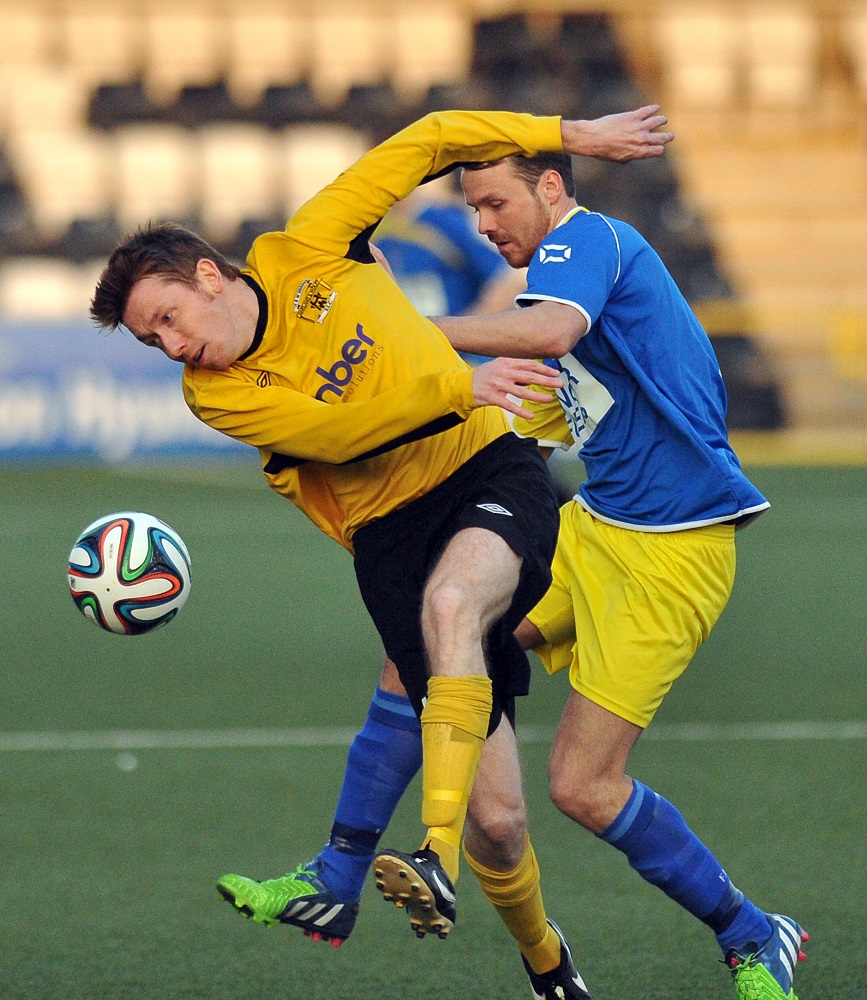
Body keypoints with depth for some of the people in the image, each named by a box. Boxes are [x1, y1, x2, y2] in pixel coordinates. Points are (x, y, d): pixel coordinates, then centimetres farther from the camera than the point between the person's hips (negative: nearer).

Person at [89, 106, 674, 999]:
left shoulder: (310, 253, -4)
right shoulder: (217, 396, -5)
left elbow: (421, 147, 5)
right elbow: (338, 430, -18)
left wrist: (570, 136, 3)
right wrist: (457, 388, -27)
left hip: (489, 469, -1)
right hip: (389, 531, 1)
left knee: (450, 602, -37)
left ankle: (439, 858, -47)